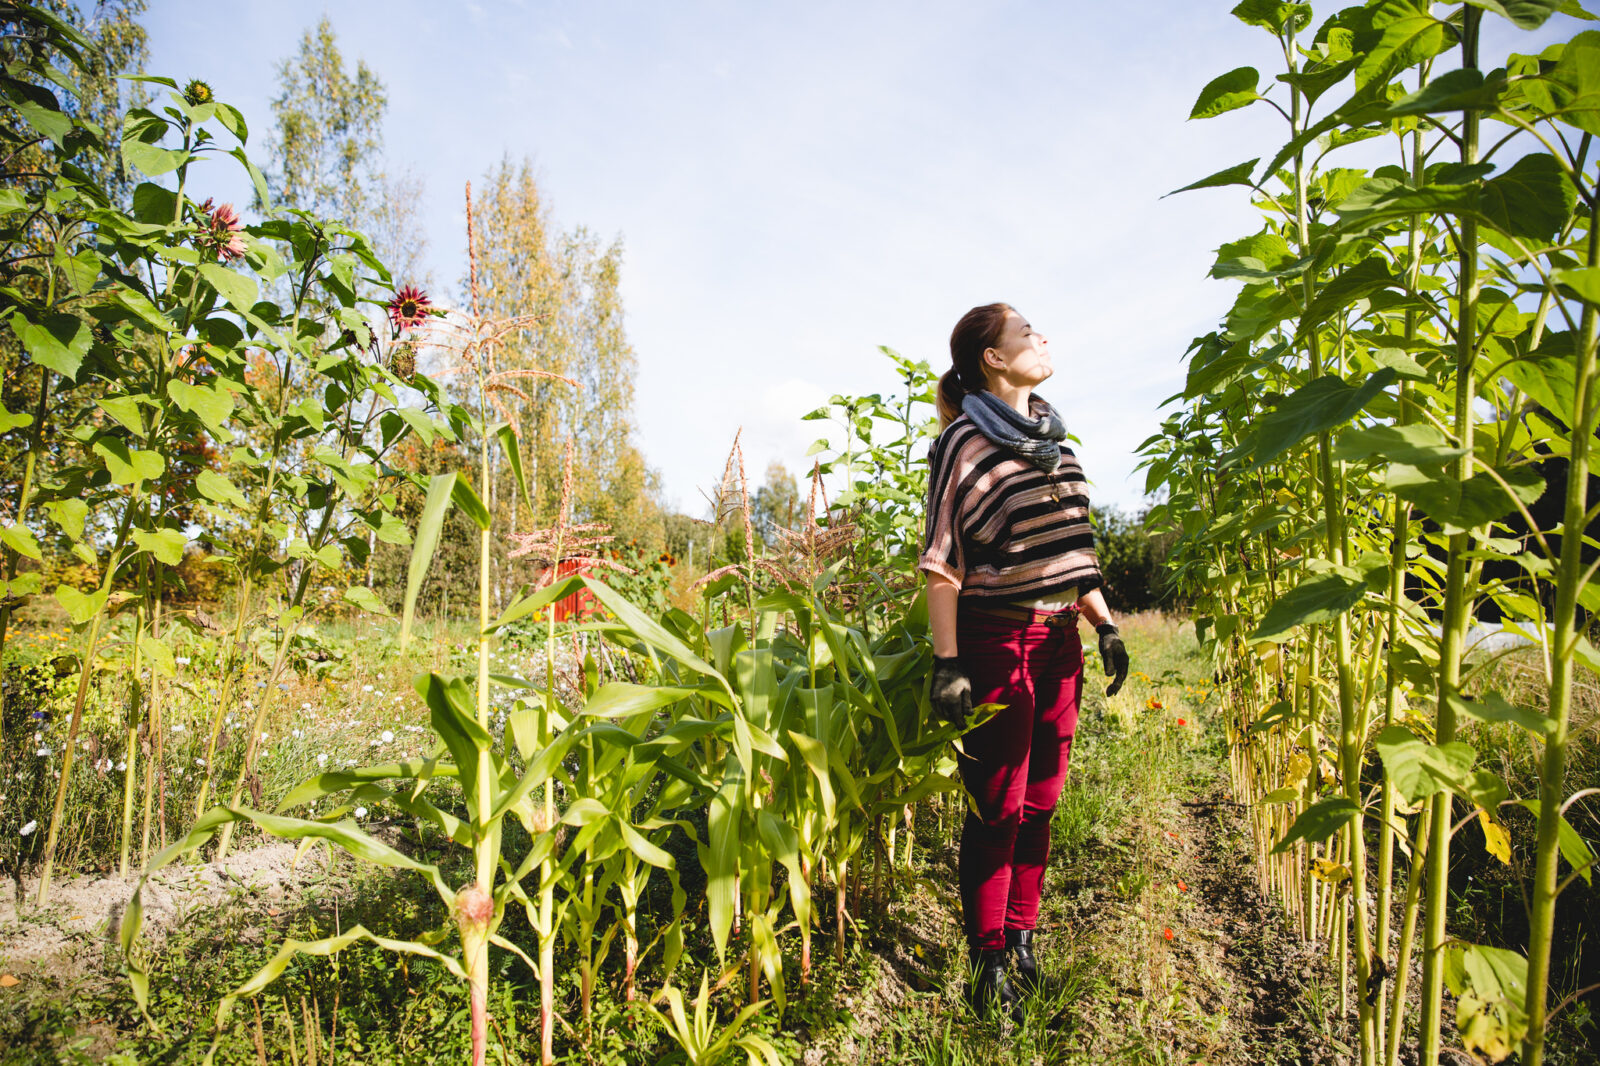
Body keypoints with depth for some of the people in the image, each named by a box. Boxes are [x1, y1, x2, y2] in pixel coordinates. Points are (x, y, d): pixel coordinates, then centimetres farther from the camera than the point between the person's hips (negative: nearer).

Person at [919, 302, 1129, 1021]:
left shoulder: (1050, 437, 13)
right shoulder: (965, 441, -9)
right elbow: (942, 562, -11)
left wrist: (1105, 624, 14)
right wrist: (947, 664, -15)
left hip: (1059, 641, 7)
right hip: (999, 644, -7)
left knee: (1041, 803, 13)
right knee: (998, 810, 2)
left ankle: (1021, 939, 29)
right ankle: (988, 964, 17)